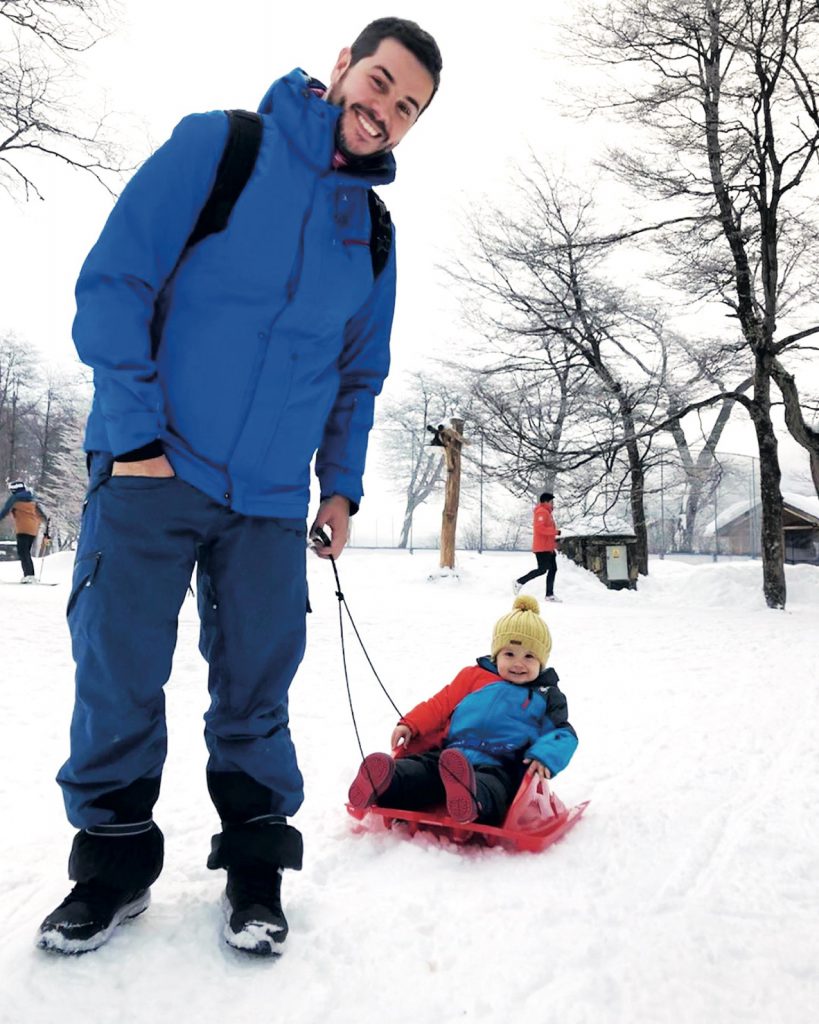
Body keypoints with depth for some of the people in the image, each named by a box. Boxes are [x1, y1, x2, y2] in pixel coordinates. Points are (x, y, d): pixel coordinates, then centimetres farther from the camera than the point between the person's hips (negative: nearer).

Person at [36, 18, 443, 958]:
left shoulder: (374, 232, 13)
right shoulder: (218, 145, 0)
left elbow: (360, 376, 19)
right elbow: (115, 281, -6)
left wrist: (342, 485, 11)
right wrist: (137, 434, -12)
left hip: (273, 500, 3)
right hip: (151, 470, -3)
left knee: (256, 692, 7)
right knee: (118, 680, 3)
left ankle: (255, 863, 25)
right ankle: (113, 861, 23)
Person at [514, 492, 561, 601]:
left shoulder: (547, 512, 20)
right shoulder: (541, 512, -13)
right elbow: (540, 528, -25)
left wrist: (554, 538, 14)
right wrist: (556, 532, -21)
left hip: (548, 548, 11)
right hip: (542, 548, -11)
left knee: (553, 569, 6)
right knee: (542, 570, -8)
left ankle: (549, 595, 8)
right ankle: (519, 582, 4)